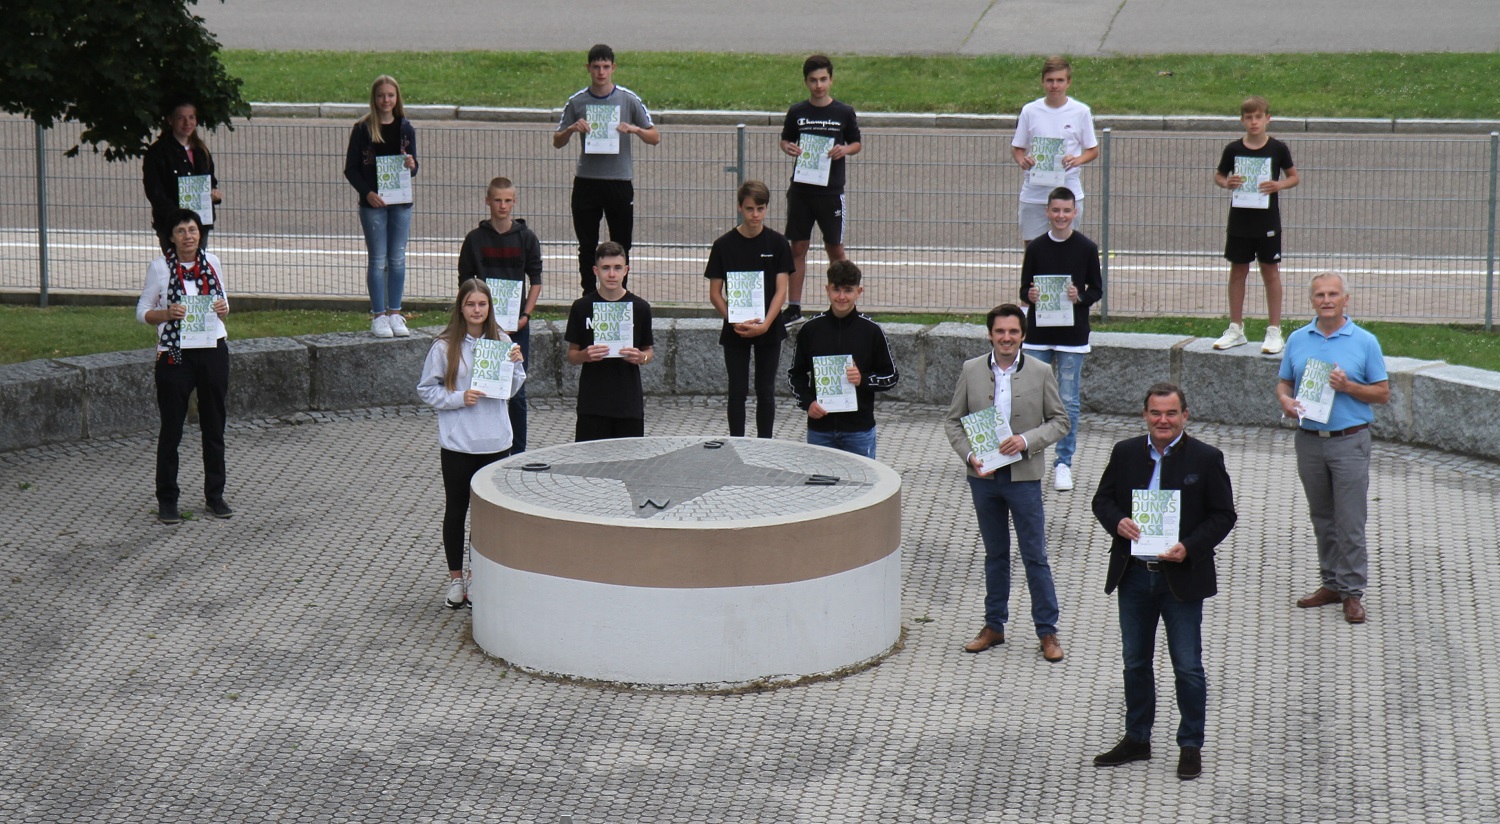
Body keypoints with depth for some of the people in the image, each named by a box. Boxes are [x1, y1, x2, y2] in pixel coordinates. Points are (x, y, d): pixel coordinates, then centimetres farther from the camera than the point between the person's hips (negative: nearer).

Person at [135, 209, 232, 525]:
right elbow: (142, 311, 0)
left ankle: (214, 495, 21)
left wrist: (223, 309, -8)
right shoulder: (160, 267, -5)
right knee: (171, 429, 1)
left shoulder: (212, 262, 5)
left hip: (213, 350, 3)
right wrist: (167, 314, -19)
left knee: (214, 426, 10)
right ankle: (167, 500, 9)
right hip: (174, 354, -3)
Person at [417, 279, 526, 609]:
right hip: (457, 442, -2)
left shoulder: (502, 342, 2)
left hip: (495, 441, 2)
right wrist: (458, 398, -16)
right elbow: (426, 390, -2)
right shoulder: (445, 346, -6)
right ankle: (455, 578, 19)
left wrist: (515, 365, -8)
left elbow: (511, 390, 10)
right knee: (456, 510, 8)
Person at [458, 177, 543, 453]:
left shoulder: (527, 238, 1)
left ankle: (518, 451, 9)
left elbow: (536, 280, 4)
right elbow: (464, 282, 5)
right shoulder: (475, 239, 1)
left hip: (517, 325, 0)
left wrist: (525, 315, -8)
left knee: (517, 391, 2)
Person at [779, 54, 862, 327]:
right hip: (800, 189, 2)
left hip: (831, 191, -1)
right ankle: (794, 308, 10)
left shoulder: (844, 112, -1)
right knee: (798, 247, 4)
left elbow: (857, 144, 8)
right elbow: (785, 140, 15)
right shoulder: (797, 112, 3)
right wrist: (788, 148, -8)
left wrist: (845, 150, -13)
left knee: (835, 248, 3)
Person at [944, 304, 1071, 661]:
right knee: (995, 554, 14)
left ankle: (1047, 631, 9)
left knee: (1035, 556, 1)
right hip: (984, 476, 2)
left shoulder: (1041, 373, -4)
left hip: (1024, 475, -2)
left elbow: (1059, 421, 0)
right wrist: (969, 455, -10)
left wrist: (1027, 440, -16)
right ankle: (994, 626, 24)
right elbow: (953, 420, 5)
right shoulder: (971, 370, 0)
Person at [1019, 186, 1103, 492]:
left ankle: (1063, 463, 10)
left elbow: (1097, 289, 4)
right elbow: (1024, 289, 8)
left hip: (1073, 333, -1)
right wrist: (1029, 296, -15)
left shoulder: (1086, 248, -2)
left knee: (1069, 401, 1)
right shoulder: (1036, 248, 2)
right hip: (1038, 332, 1)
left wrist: (1080, 297, -16)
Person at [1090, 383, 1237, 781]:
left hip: (1181, 577, -4)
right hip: (1134, 575, 4)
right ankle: (1136, 739, 27)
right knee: (1135, 662, 14)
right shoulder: (1125, 453, 4)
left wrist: (1189, 547, -18)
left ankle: (1191, 746, 13)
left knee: (1188, 667, 2)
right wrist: (1117, 522, -12)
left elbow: (1224, 515, -4)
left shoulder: (1206, 459, -6)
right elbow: (1102, 498, 11)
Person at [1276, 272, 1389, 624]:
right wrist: (1285, 400, -7)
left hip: (1349, 441, -4)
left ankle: (1352, 591, 0)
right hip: (1309, 440, 4)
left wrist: (1348, 387, -16)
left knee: (1350, 522, -5)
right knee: (1322, 519, 12)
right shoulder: (1297, 340, 9)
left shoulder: (1365, 342, -1)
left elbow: (1383, 392, 0)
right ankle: (1331, 584, 21)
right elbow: (1284, 382, 15)